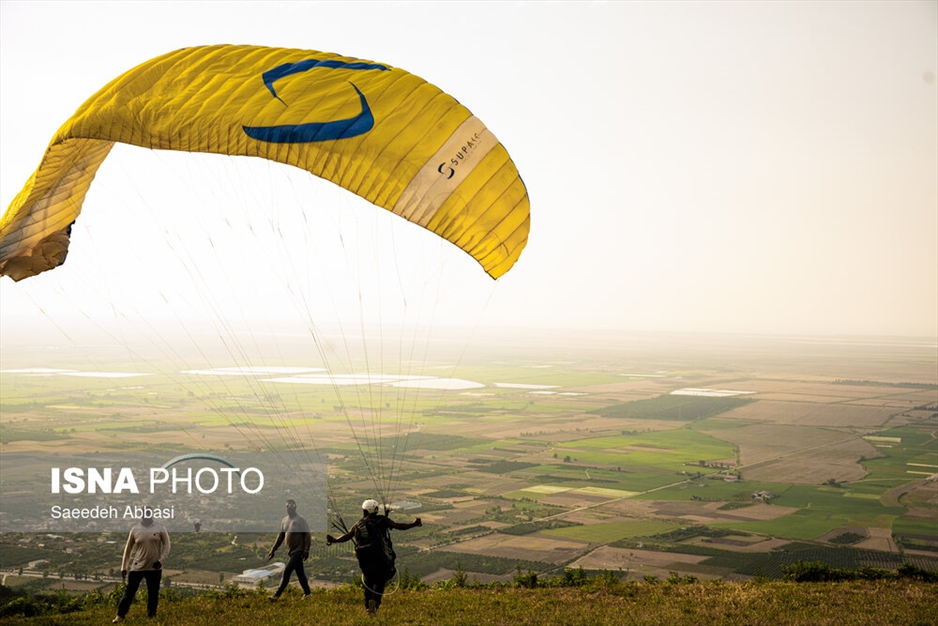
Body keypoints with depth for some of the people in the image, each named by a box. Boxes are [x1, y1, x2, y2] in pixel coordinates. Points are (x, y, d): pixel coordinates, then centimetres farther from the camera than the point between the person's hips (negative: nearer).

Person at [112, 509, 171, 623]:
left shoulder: (160, 528, -1)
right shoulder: (135, 529, 1)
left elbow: (166, 545, 1)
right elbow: (128, 548, 8)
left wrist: (161, 560, -12)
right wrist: (124, 567, 8)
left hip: (154, 568, 0)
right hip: (137, 567, 0)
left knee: (153, 594, 6)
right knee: (129, 592, -1)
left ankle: (151, 616, 18)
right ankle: (120, 616, 7)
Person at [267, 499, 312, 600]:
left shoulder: (300, 519, -10)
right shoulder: (284, 521, 11)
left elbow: (307, 535, -13)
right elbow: (281, 536, 17)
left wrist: (306, 550, -19)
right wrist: (273, 549, 13)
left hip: (299, 551, -7)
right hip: (292, 551, 7)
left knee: (287, 571, -12)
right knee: (300, 573, 12)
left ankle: (277, 595, -11)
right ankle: (307, 593, 20)